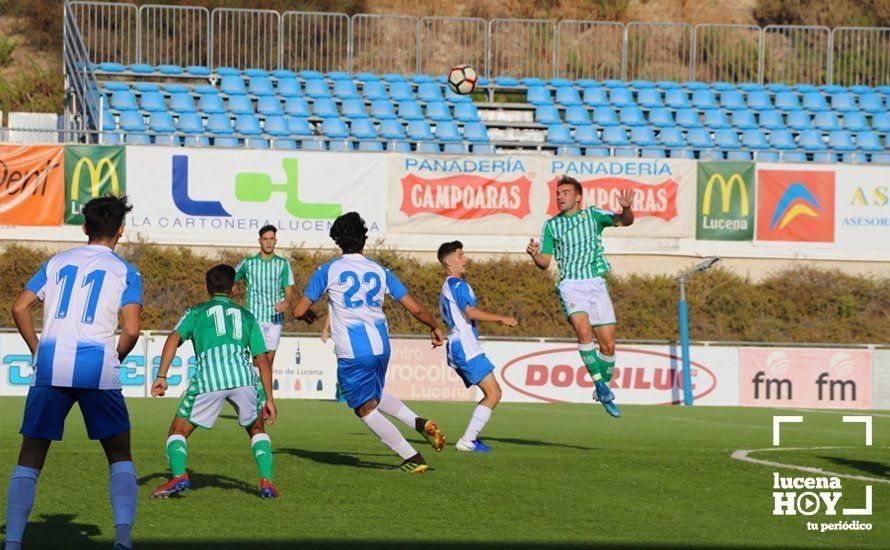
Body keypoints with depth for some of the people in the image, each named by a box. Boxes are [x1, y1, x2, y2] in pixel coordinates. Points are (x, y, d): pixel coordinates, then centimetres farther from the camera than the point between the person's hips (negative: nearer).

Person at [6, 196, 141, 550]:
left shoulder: (57, 262, 15)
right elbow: (131, 330, -6)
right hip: (98, 369, -2)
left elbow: (19, 308, 8)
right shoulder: (125, 273, 6)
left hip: (50, 366, 2)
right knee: (120, 456, 11)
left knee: (30, 458, 8)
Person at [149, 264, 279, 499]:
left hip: (208, 378, -2)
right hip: (243, 374, 2)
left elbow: (173, 339, 6)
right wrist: (269, 398, 23)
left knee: (178, 433, 12)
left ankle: (179, 476, -14)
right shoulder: (246, 316, 29)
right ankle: (266, 481, 7)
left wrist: (161, 377, -1)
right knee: (257, 429, 26)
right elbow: (262, 359, 22)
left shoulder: (196, 312, 25)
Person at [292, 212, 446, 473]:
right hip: (381, 347, 5)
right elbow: (416, 309, 8)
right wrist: (435, 327, 26)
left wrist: (308, 314, 26)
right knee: (375, 395, 30)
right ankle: (420, 423, 9)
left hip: (352, 354, -5)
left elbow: (298, 311, 1)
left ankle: (413, 459, 4)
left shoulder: (328, 271, -2)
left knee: (366, 409, 10)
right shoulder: (380, 271, 8)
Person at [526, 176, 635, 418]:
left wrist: (626, 209, -27)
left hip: (596, 284, 1)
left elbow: (624, 221, -5)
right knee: (584, 330, -27)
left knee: (608, 345, -1)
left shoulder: (593, 214, 9)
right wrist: (535, 254, -10)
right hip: (570, 284, -1)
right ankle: (600, 384, -21)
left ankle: (604, 393, 19)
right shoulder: (551, 225, 12)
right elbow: (545, 263, 13)